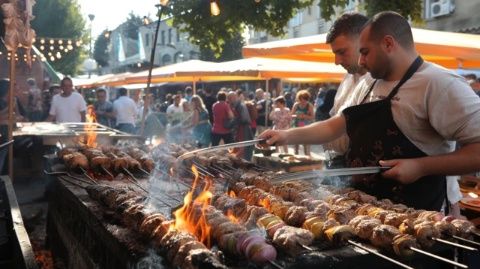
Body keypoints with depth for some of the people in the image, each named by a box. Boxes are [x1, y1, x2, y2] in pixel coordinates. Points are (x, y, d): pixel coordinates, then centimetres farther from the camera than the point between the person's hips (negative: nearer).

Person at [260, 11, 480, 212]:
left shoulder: (438, 83, -15)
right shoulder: (369, 86, 11)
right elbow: (335, 126, 17)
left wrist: (421, 167, -24)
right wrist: (288, 136, 8)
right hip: (364, 205, 8)